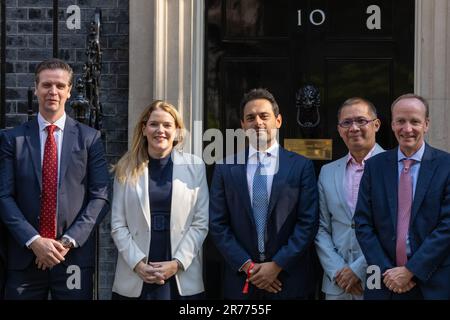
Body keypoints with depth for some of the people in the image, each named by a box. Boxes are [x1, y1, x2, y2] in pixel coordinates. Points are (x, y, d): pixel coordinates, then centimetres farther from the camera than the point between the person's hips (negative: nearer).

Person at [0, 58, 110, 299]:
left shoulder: (89, 138, 4)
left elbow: (100, 197, 0)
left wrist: (69, 241, -10)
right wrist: (34, 241, -11)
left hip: (74, 256, 0)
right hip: (25, 256, 0)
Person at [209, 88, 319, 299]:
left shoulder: (301, 166, 0)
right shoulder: (226, 167, 3)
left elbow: (308, 223, -5)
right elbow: (217, 224, 0)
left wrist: (277, 265, -11)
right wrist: (247, 266, -8)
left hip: (289, 280, -1)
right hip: (241, 280, 1)